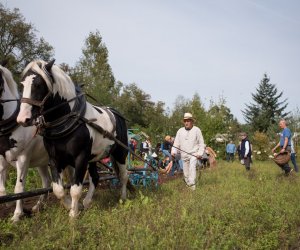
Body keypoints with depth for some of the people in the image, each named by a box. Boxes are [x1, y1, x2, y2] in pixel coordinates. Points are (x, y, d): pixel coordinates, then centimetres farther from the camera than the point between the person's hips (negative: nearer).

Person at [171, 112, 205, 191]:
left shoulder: (197, 130, 1)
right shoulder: (180, 131, 10)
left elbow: (201, 143, 3)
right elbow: (176, 143, 8)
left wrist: (200, 153, -8)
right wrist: (173, 152, -7)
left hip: (194, 154, -4)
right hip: (184, 155, 4)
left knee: (192, 167, -25)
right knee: (186, 173, 5)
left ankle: (192, 185, -28)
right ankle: (188, 184, 19)